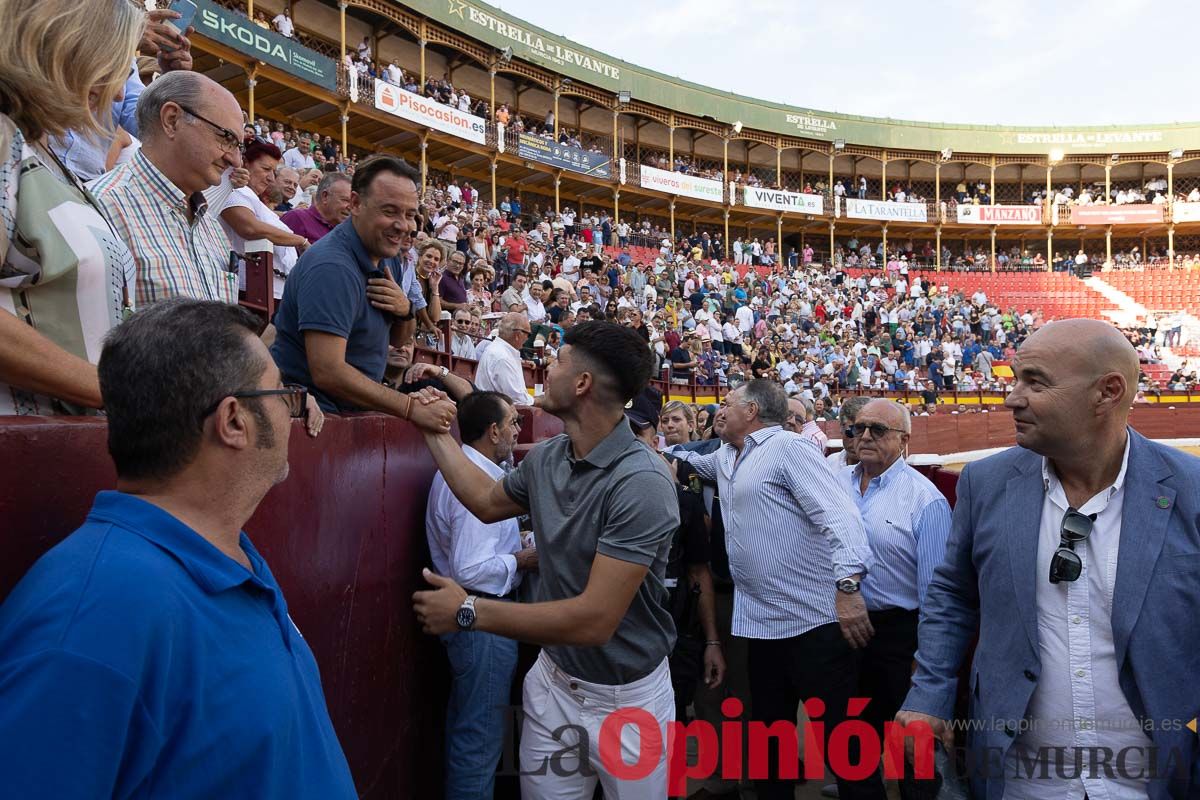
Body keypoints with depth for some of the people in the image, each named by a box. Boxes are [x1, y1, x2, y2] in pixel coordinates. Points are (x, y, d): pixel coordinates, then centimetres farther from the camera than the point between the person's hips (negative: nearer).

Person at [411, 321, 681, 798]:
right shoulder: (546, 458, -5)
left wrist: (469, 611, -24)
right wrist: (435, 433, 16)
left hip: (627, 697, -5)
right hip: (553, 682, 6)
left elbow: (594, 620, -31)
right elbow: (488, 503, 17)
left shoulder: (641, 483, -28)